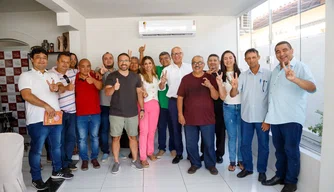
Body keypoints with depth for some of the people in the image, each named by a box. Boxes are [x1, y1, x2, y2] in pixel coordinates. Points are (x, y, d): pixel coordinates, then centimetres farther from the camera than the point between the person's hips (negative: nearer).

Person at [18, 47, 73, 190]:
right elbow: (26, 95, -16)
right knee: (36, 150, 6)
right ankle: (36, 179, 20)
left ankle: (57, 171, 35)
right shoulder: (26, 76, -4)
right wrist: (46, 106, -21)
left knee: (56, 146, 17)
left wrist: (57, 88, -24)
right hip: (37, 120, -5)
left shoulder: (53, 75, 13)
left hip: (55, 117, 6)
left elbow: (62, 88, 0)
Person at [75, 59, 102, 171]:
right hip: (81, 114, 0)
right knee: (82, 138, 7)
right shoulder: (75, 77, -3)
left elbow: (100, 87, -22)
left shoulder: (95, 76, -2)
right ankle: (84, 159, 22)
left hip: (95, 113, 1)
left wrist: (93, 80, -42)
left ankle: (94, 158, 26)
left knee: (94, 137, 11)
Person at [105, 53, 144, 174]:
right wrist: (114, 88, -39)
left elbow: (139, 93, 10)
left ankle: (135, 160, 26)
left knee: (133, 137, 11)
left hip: (132, 113, 2)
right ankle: (116, 162, 21)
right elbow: (107, 92, -17)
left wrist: (142, 109, 5)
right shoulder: (111, 76, -4)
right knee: (116, 137, 6)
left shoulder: (135, 77, 5)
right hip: (116, 113, -2)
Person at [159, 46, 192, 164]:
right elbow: (161, 88, 4)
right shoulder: (167, 70, 3)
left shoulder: (189, 67, 4)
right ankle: (179, 153, 21)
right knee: (176, 128, 8)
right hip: (173, 101, 0)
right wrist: (162, 82, -18)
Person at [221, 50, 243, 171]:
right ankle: (232, 161, 20)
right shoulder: (222, 76, 2)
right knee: (231, 136, 10)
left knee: (241, 135, 7)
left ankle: (241, 160, 23)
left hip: (241, 106, -1)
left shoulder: (241, 74, -3)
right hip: (228, 108, 1)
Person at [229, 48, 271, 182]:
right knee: (244, 145, 13)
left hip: (262, 118, -3)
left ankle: (262, 171, 29)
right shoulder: (242, 76, 2)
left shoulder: (268, 74, -7)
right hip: (246, 117, 3)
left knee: (263, 146, 10)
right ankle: (247, 168, 32)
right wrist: (234, 87, -27)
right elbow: (232, 95, -3)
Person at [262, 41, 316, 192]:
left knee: (291, 150, 3)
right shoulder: (275, 70, 13)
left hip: (292, 118, -6)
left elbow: (312, 88, -25)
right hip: (275, 117, 7)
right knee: (279, 149, 16)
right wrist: (268, 117, 17)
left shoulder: (301, 67, -8)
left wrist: (294, 79, -44)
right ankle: (280, 176, 31)